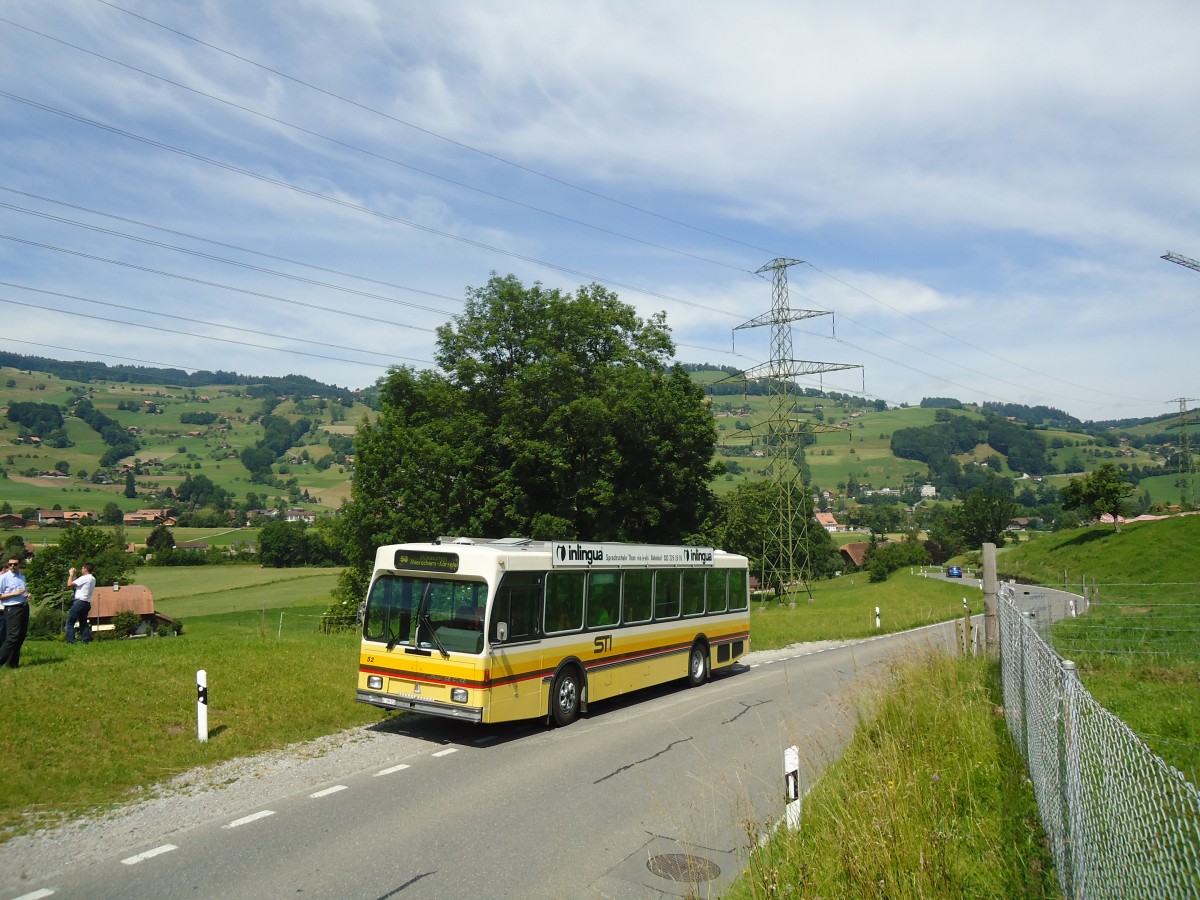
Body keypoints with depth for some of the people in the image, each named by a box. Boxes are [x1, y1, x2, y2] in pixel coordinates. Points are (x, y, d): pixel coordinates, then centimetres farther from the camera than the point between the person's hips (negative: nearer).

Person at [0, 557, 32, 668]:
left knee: (21, 637, 9)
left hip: (24, 608, 7)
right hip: (12, 609, -7)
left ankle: (13, 663, 18)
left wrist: (27, 595, 5)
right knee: (13, 637, -11)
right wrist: (15, 593, -20)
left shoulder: (22, 577, 13)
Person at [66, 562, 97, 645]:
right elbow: (77, 584, 20)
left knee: (70, 622, -3)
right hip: (87, 603, 9)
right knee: (83, 623, 12)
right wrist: (74, 575, 19)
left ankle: (70, 641, -8)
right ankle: (85, 640, 5)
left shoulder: (84, 578, -13)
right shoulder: (92, 579, 15)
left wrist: (71, 574, 2)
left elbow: (69, 584, -11)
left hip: (80, 602, -9)